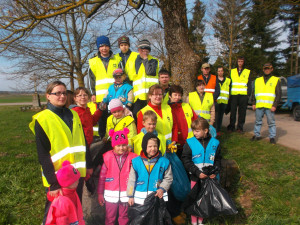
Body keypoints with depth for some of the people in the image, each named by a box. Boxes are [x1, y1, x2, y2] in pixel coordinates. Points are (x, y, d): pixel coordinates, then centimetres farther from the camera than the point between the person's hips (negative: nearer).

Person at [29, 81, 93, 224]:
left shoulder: (73, 115, 7)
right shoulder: (42, 119, -11)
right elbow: (43, 155, -13)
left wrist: (88, 164, 12)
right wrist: (52, 182, -15)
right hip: (57, 177, -5)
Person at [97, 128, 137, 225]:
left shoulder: (132, 157, -5)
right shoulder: (108, 157, -5)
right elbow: (102, 176, 0)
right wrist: (100, 193, 3)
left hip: (126, 194, 0)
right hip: (111, 194, 0)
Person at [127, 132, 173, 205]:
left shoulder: (164, 162, -4)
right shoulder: (136, 161, -3)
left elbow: (168, 178, 3)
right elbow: (132, 180, 3)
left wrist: (162, 188, -11)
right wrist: (130, 196, 3)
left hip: (158, 196, 0)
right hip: (139, 198, 1)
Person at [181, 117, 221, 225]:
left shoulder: (215, 143, -2)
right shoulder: (190, 143, -9)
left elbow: (218, 159, 8)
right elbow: (186, 160, -11)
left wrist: (215, 172, -6)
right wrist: (197, 172, -17)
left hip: (209, 177, 2)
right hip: (195, 177, -2)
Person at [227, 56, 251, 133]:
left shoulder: (247, 72, 10)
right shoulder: (232, 71, 13)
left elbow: (249, 84, 8)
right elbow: (229, 83, 12)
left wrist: (248, 94, -3)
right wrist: (229, 93, 4)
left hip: (243, 95, 0)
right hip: (234, 95, 1)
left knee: (242, 112, 2)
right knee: (233, 111, 1)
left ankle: (240, 127, 11)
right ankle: (231, 126, 11)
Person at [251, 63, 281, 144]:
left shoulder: (276, 80, 7)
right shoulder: (257, 80, 16)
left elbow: (278, 94, 2)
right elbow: (254, 93, 16)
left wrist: (275, 105, -7)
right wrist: (253, 103, 6)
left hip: (270, 106, -3)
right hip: (259, 106, 3)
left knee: (271, 122, 1)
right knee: (258, 121, 9)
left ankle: (272, 137, 10)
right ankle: (257, 135, 20)